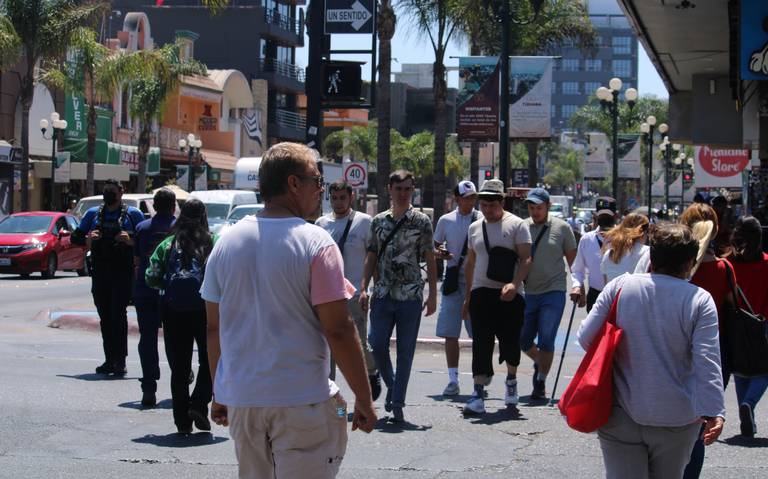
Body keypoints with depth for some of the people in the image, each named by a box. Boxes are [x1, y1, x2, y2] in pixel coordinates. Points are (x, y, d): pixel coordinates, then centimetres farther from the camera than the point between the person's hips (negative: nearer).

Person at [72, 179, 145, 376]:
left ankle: (120, 360, -13)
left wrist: (130, 240, -19)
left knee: (118, 314, -13)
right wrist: (88, 239, -8)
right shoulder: (93, 214, 16)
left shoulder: (133, 214, 5)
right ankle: (109, 360, 13)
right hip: (99, 273, 4)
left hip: (123, 273, -4)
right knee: (105, 317, 7)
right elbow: (76, 237, 13)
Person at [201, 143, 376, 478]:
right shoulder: (315, 243, -11)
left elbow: (214, 327, 9)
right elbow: (338, 329, -14)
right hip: (301, 400, -5)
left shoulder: (227, 242, 5)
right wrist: (364, 400, -7)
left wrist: (218, 394, 18)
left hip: (240, 398, 6)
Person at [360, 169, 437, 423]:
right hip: (383, 295, 3)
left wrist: (433, 294, -4)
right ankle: (392, 386, 23)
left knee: (405, 351, 0)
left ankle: (397, 404, 7)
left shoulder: (421, 221, 1)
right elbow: (372, 257, 12)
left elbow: (430, 260, 1)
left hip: (411, 297, -3)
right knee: (377, 345, -3)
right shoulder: (378, 221, 9)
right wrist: (364, 288, 3)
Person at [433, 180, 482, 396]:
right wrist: (440, 253, -6)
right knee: (450, 333, 3)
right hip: (453, 280, 2)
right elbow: (434, 247, 14)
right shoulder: (446, 220, 7)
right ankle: (453, 380, 10)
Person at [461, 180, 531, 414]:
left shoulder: (516, 225, -2)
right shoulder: (475, 227, 14)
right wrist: (467, 296, 18)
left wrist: (514, 284, -25)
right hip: (481, 292, 3)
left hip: (509, 295, -3)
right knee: (481, 343, -5)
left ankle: (511, 380, 33)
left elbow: (526, 259, -9)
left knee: (510, 342, 5)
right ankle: (478, 392, -6)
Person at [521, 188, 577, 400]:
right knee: (523, 341, 7)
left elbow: (572, 259, 6)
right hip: (528, 293, 3)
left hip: (553, 292, -3)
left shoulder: (562, 228, 1)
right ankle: (540, 363, 37)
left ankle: (540, 384, 6)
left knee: (546, 341, -5)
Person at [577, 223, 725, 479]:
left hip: (621, 414, 0)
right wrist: (714, 412, -17)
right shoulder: (700, 300, -7)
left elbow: (585, 337, -3)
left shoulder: (619, 286, -3)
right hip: (676, 419, 0)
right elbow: (707, 362, -14)